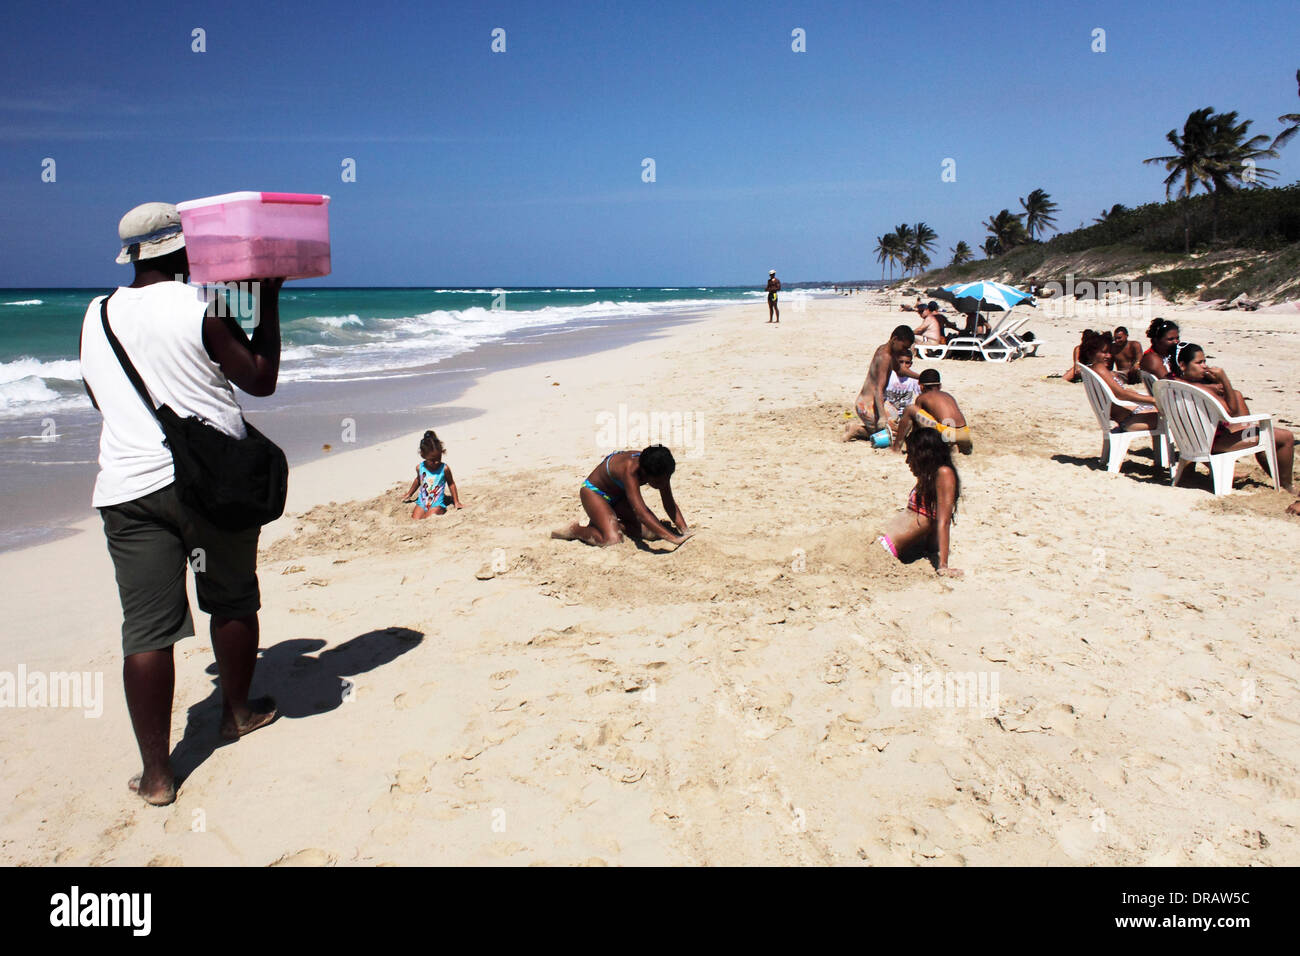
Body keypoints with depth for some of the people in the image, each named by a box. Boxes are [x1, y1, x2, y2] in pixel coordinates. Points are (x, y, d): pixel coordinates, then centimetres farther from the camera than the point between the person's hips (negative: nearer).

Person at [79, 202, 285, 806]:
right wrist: (267, 305, 8)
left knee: (146, 630, 2)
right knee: (232, 600, 17)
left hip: (129, 486, 3)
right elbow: (260, 379, 0)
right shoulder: (200, 308, -7)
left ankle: (156, 773, 4)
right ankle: (238, 712, 35)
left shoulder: (97, 317, 11)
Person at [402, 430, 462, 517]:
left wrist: (456, 502, 5)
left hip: (437, 504, -3)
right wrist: (409, 494, 34)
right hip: (421, 503, 3)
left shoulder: (444, 468, -12)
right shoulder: (419, 468, -2)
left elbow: (451, 484, 3)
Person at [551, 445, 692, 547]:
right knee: (612, 540, -26)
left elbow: (670, 504, -11)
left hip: (619, 495, 7)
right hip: (593, 491, -7)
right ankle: (577, 529, 1)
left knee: (652, 533, -10)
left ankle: (615, 523, 13)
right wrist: (675, 539, -55)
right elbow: (641, 513, -50)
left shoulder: (659, 471, -22)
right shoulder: (630, 470, -42)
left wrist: (685, 530, -25)